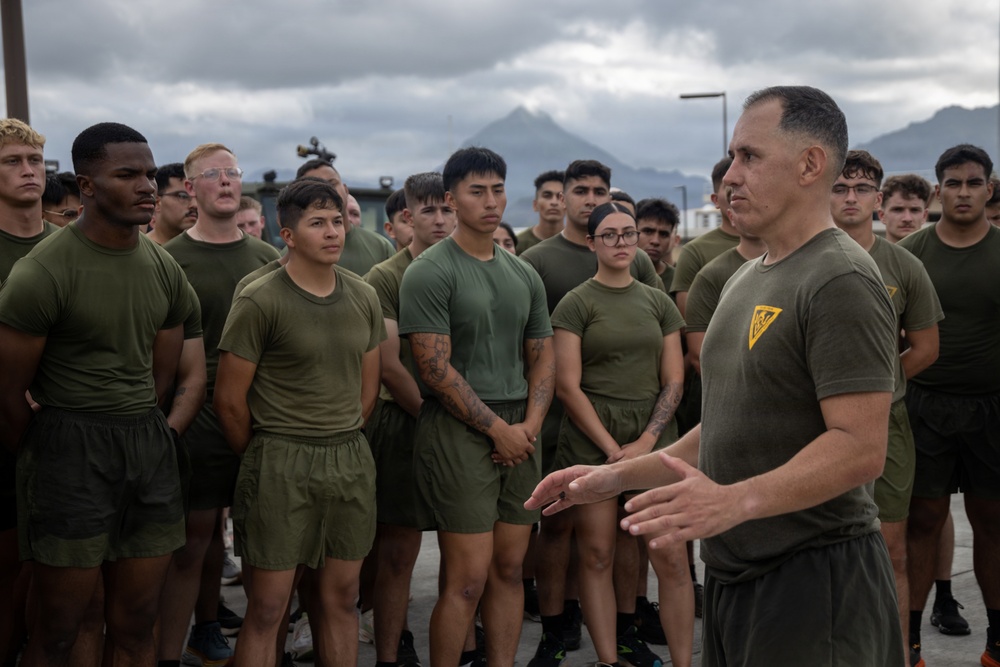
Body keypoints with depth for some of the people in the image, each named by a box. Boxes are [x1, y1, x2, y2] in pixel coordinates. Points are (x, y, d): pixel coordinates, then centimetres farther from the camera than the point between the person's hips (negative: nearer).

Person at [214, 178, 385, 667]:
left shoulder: (363, 297, 8)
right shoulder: (259, 302, -9)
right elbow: (229, 401, -6)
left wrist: (342, 439, 12)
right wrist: (261, 459, 3)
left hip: (351, 460, 5)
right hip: (281, 464, -5)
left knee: (340, 598, 12)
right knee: (266, 608, 0)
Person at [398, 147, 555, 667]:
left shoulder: (524, 276, 15)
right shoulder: (430, 272, -6)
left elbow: (542, 357, 16)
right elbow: (435, 368, -12)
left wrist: (531, 424, -1)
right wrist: (499, 428, -11)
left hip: (518, 435, 6)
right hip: (459, 433, -6)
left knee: (509, 570, 10)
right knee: (468, 580, -6)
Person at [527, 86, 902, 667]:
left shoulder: (841, 280, -15)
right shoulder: (746, 281, 15)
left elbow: (861, 447, -23)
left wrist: (736, 501, -35)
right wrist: (619, 476, 13)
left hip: (814, 574, -8)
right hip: (736, 575, 9)